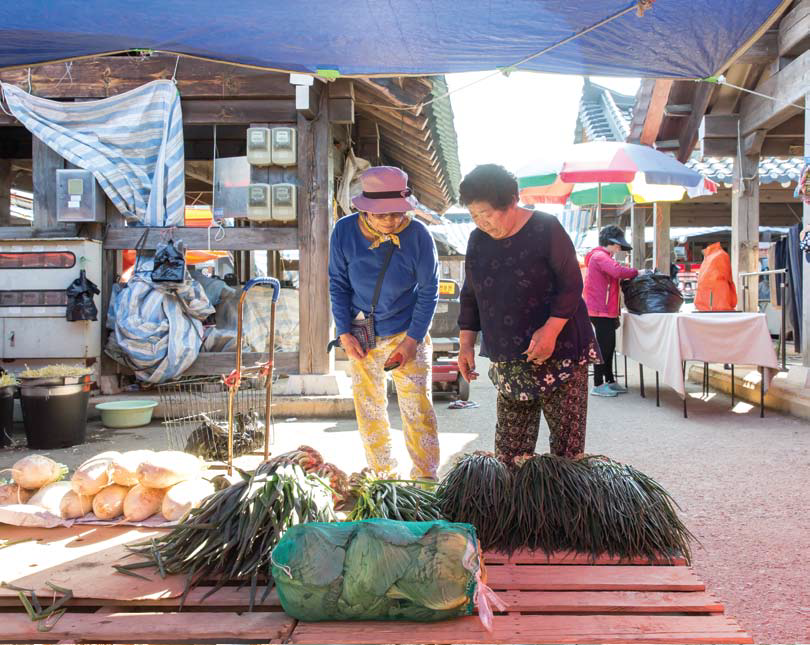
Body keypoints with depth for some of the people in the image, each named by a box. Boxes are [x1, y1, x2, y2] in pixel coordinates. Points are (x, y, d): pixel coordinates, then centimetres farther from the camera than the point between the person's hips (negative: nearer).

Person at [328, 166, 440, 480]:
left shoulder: (418, 235, -16)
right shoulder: (345, 231, -11)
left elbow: (428, 291, -8)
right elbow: (338, 284, -1)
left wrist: (412, 339, -12)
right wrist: (344, 333, -5)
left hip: (407, 334, -2)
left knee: (417, 410, -2)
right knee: (368, 409, 11)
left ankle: (426, 481, 11)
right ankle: (382, 477, 27)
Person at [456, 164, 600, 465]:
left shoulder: (546, 229, -7)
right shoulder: (477, 240, 9)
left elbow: (572, 284, -9)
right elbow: (470, 296, 16)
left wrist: (551, 329, -20)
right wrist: (466, 343, 10)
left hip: (559, 353, -4)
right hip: (508, 364, 5)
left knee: (568, 447, -3)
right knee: (508, 452, 1)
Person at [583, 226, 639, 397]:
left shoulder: (603, 257, 22)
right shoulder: (600, 256, -12)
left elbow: (614, 277, 18)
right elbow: (618, 271, -28)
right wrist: (636, 272, -14)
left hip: (606, 310, 10)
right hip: (601, 310, -10)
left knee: (609, 346, 14)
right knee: (603, 346, -7)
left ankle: (610, 381, 21)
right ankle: (598, 385, -3)